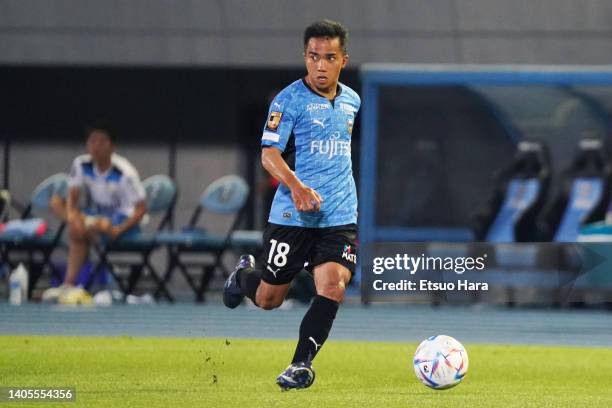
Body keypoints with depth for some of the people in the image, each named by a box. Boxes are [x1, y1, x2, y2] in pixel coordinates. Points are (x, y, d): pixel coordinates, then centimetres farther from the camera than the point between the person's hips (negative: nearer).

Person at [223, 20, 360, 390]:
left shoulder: (352, 101, 11)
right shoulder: (290, 100, -8)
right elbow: (269, 154, -15)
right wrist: (296, 186, -31)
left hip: (341, 217, 4)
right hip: (292, 216, -4)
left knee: (332, 287, -18)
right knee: (268, 299, 7)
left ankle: (302, 363, -7)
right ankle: (244, 274, 42)